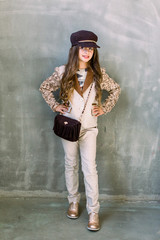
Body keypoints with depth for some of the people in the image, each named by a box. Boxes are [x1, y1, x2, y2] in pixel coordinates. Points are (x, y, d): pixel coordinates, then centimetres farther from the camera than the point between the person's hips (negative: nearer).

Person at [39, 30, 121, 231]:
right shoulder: (63, 72, -4)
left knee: (90, 168, -4)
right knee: (71, 165, 13)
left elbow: (115, 89, 11)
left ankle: (93, 212, 6)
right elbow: (45, 87, 9)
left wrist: (105, 108, 1)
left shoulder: (98, 74, -2)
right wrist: (54, 105, -3)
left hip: (89, 128, 0)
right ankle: (73, 201, 32)